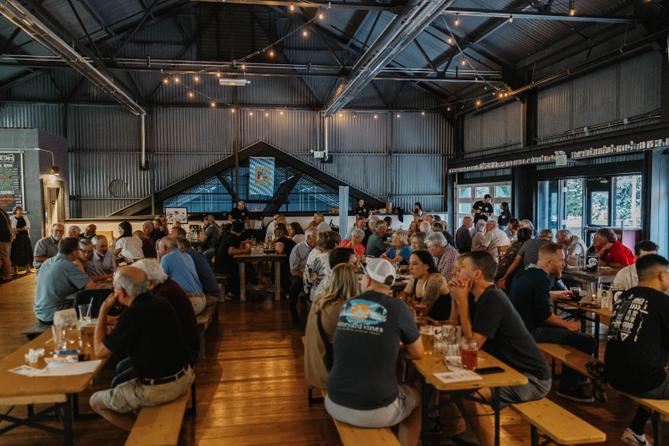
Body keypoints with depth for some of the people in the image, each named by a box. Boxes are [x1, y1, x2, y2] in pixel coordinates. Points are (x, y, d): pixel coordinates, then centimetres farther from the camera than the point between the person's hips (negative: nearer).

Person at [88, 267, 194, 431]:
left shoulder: (132, 315, -22)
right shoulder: (162, 303, 2)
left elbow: (100, 351, -11)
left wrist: (104, 310, -6)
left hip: (158, 390, -7)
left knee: (96, 402, 14)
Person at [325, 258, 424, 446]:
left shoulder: (347, 305, 2)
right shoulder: (397, 307, -10)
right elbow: (418, 354, 3)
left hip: (335, 403, 4)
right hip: (375, 410, -4)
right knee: (416, 397, 27)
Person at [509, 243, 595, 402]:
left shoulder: (528, 273, 14)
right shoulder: (541, 278, -17)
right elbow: (545, 315, -21)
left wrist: (558, 295, 27)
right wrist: (568, 325, -8)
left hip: (521, 325, 11)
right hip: (532, 331, -11)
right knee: (587, 341, -13)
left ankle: (576, 376, 37)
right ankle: (569, 387, 0)